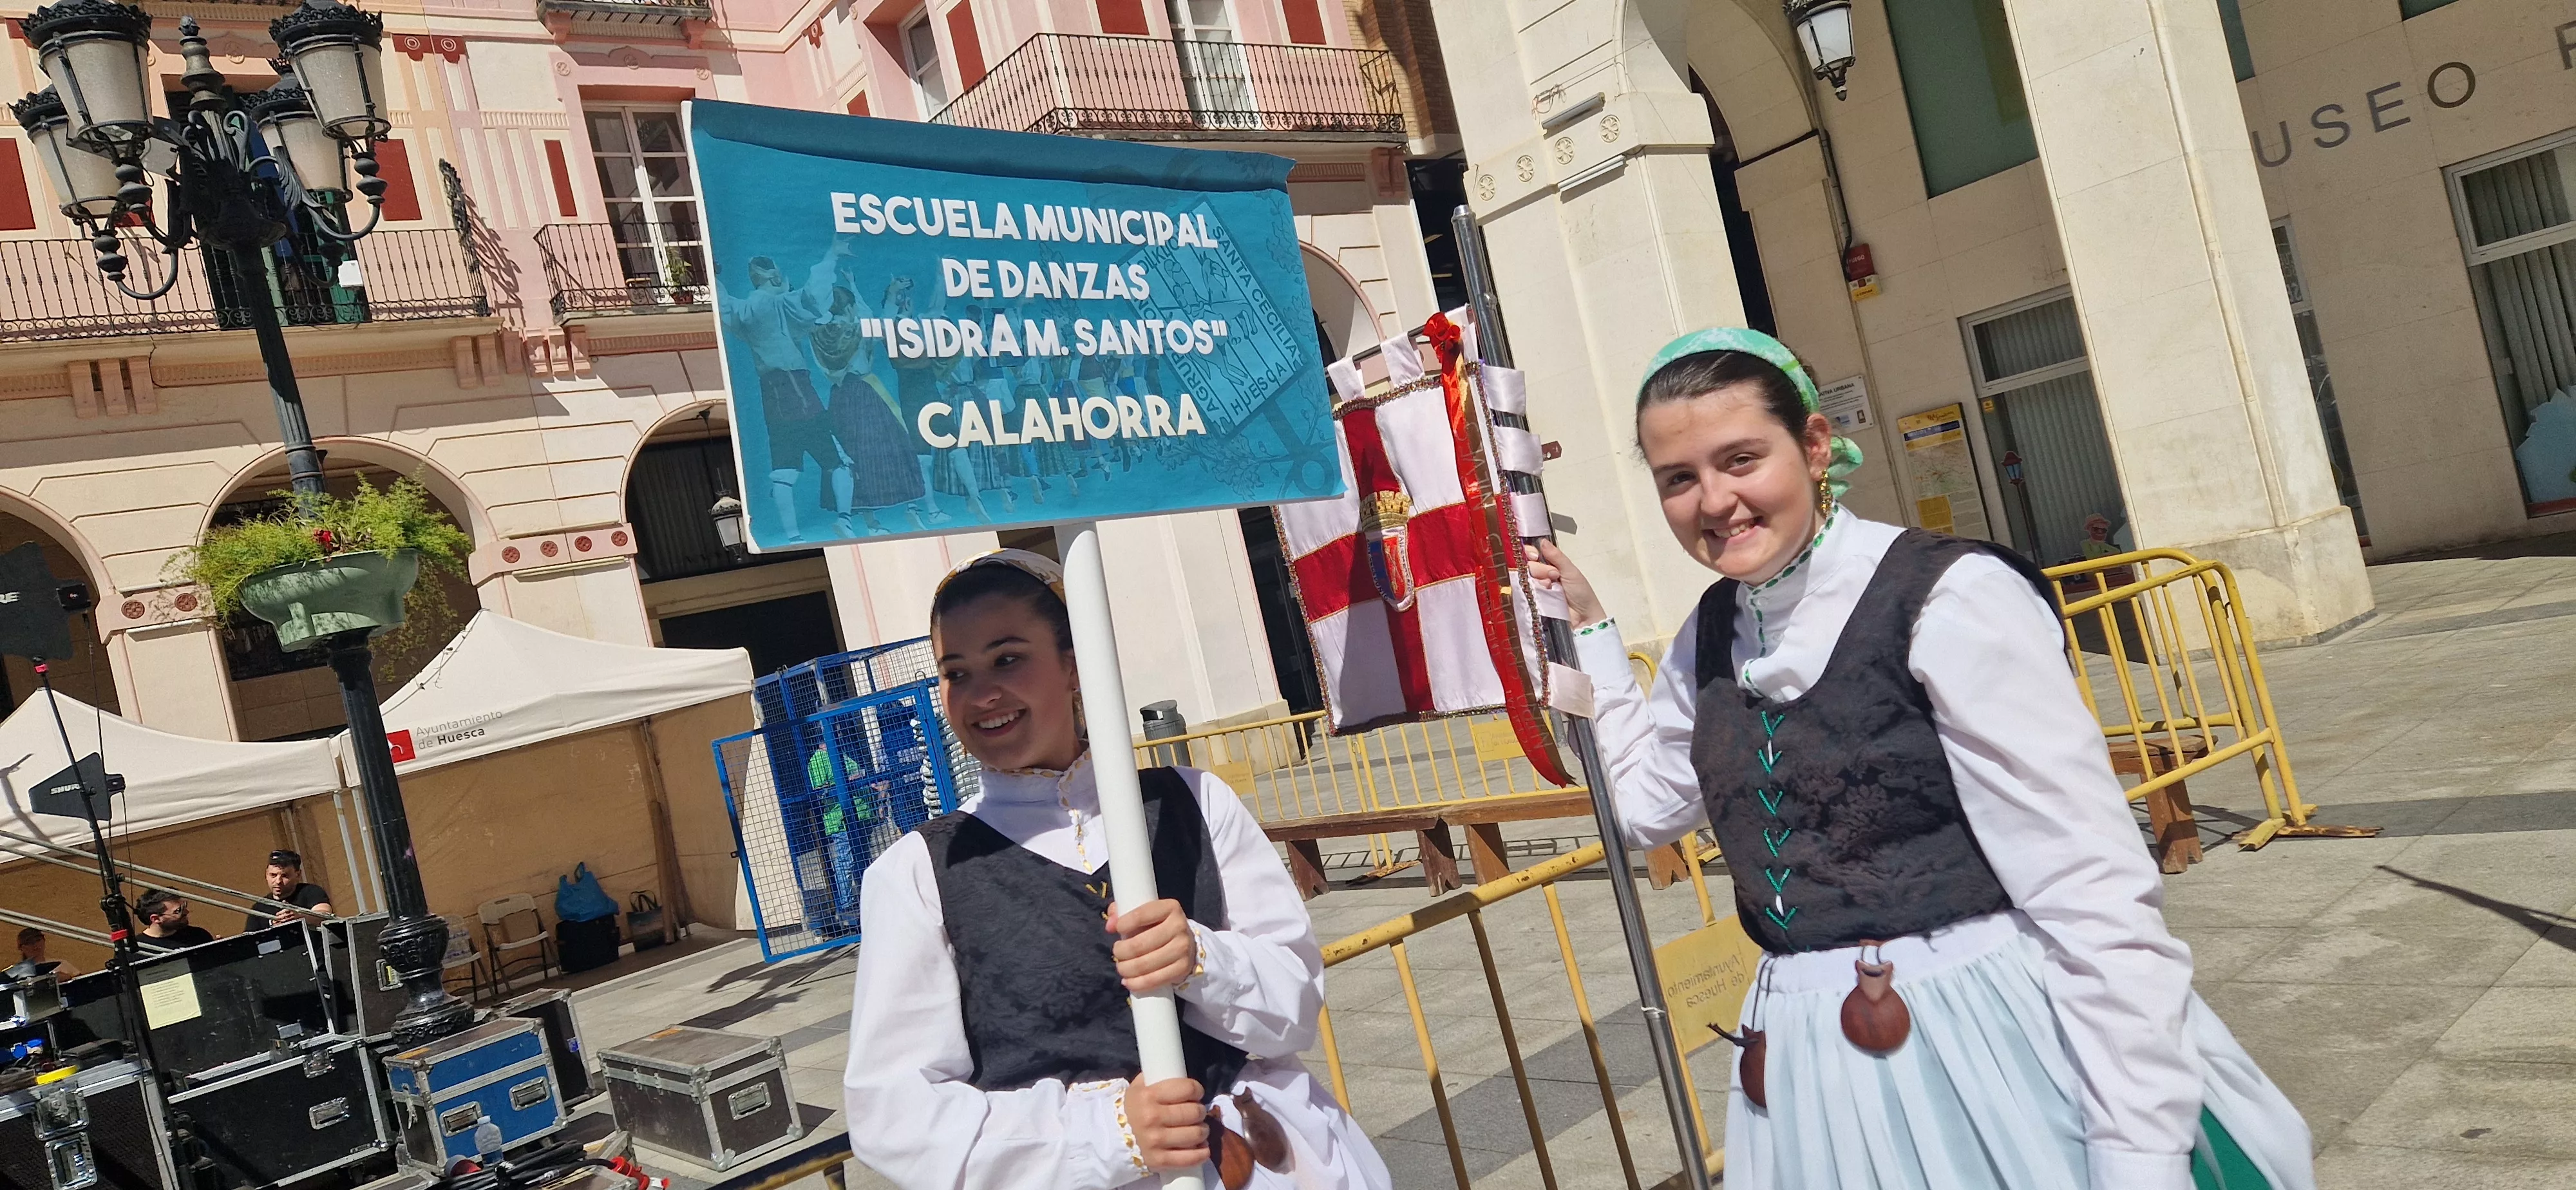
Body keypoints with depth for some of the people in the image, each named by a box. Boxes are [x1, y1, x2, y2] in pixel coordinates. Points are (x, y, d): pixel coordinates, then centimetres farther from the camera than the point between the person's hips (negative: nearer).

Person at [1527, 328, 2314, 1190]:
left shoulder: (1949, 599, -16)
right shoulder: (1708, 641, 5)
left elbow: (2095, 898, -18)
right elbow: (1644, 801, 22)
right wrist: (1585, 626, 16)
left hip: (1998, 1047, -6)